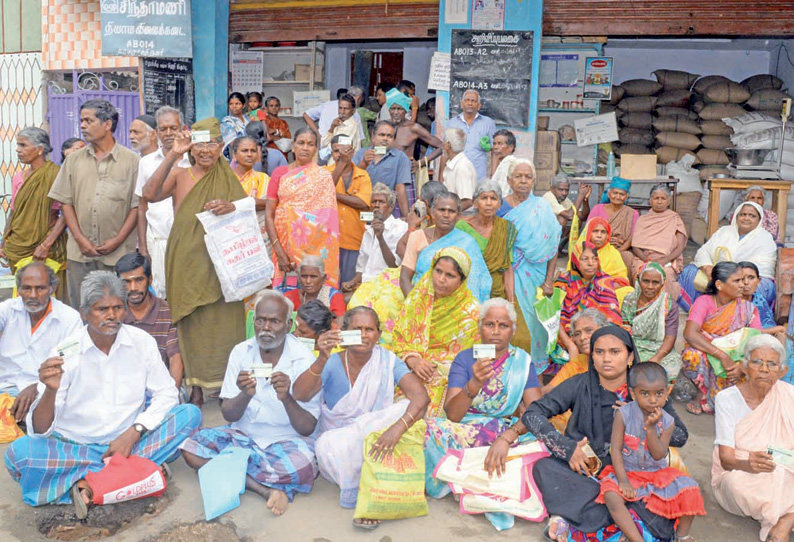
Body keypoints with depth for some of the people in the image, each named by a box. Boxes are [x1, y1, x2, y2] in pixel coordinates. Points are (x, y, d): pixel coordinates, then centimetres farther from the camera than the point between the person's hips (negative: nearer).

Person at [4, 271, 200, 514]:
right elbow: (40, 430, -12)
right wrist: (51, 391, -33)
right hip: (75, 447, -1)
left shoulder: (141, 342, -4)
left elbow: (166, 394, -2)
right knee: (19, 452, -28)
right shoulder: (66, 351, -9)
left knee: (190, 414, -20)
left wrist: (133, 432, -17)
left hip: (129, 443, 2)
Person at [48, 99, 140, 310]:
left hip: (118, 253, -3)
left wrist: (117, 240, -10)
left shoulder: (131, 160, 1)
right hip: (79, 252, 3)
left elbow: (137, 205, -2)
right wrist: (80, 238, -3)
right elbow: (65, 202, 9)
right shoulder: (74, 160, 11)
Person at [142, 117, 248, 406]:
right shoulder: (179, 176, 5)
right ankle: (196, 387, 15)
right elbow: (150, 193, -13)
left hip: (218, 262, 0)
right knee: (191, 325, 5)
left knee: (221, 322, -1)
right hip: (185, 261, 1)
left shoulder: (228, 179, 8)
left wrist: (231, 207, -19)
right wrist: (172, 155, -18)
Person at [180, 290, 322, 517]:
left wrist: (286, 398, -32)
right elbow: (228, 415, -3)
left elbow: (307, 429, -13)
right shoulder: (241, 352, -1)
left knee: (302, 466, -36)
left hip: (287, 441, -4)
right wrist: (245, 394, -25)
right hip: (243, 435, 4)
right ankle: (267, 489, -22)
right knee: (190, 449, -20)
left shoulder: (303, 360, -10)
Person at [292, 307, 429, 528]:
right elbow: (299, 395, -27)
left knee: (409, 408, -25)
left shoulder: (387, 361, -8)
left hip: (375, 440, 1)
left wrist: (397, 428, -41)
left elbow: (421, 396, -23)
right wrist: (322, 360, -44)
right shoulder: (331, 363, -10)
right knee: (327, 444, -35)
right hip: (338, 439, -1)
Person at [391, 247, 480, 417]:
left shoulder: (470, 310, -8)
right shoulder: (420, 294, 3)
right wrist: (413, 361, -16)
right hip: (408, 366, 4)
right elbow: (400, 334, 3)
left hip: (444, 374, -4)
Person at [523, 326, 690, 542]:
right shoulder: (580, 385, -3)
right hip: (583, 471, 0)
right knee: (544, 467, -30)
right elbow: (532, 414, -6)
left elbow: (681, 437, 3)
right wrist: (566, 448, -17)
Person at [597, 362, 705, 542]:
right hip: (627, 472, -2)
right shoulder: (623, 414, -12)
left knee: (690, 490, -18)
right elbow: (616, 449, -13)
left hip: (658, 473, 3)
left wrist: (650, 428, -26)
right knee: (611, 496, -32)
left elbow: (659, 455, -14)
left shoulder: (667, 421, -5)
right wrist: (623, 481, -21)